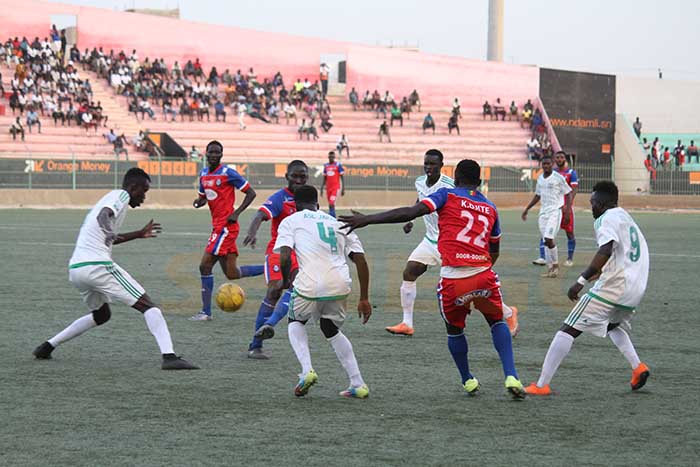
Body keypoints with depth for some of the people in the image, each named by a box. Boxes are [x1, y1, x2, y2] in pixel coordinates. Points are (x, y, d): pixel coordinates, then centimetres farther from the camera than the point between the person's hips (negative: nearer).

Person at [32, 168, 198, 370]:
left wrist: (139, 234, 50)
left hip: (75, 269, 9)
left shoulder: (109, 197, 27)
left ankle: (47, 346, 28)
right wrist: (108, 231, -43)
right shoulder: (121, 195, -1)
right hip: (97, 264, -9)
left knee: (101, 314, 30)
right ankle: (169, 356, -22)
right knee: (148, 306, -6)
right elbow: (103, 215, -23)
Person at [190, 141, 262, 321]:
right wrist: (198, 202, 3)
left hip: (226, 226, -9)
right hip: (217, 226, 9)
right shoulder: (203, 174, 14)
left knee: (205, 266, -11)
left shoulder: (228, 173, -10)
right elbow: (203, 197, 27)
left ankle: (206, 312, -6)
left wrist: (236, 213, -16)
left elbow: (251, 193, -7)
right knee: (232, 274, 8)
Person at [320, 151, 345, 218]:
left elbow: (342, 178, -3)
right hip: (328, 188, 6)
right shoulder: (326, 166, 11)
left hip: (336, 187, -6)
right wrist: (321, 188, 11)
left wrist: (343, 189, -8)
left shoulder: (338, 165, -4)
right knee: (330, 204, 8)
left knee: (331, 204, -18)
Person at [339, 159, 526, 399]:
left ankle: (468, 380, 32)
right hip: (483, 274, 3)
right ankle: (511, 377, 10)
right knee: (497, 322, 24)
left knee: (454, 329, 23)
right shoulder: (490, 208, 20)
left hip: (453, 278, -3)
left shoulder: (447, 195, 7)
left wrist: (367, 219, -8)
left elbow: (411, 212, -7)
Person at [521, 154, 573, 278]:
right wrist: (526, 210, 24)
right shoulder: (540, 178, 12)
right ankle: (550, 268, 10)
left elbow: (568, 194, -4)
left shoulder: (558, 178, -8)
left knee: (549, 239, -17)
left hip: (555, 211, -7)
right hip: (543, 212, 7)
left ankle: (556, 265, -2)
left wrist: (567, 212, -12)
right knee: (546, 241, 5)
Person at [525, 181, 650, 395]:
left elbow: (606, 251, -23)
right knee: (613, 326, 36)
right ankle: (637, 367, 15)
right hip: (635, 289, 9)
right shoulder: (627, 218, 23)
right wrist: (598, 274, 37)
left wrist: (581, 281, -25)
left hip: (611, 288, -9)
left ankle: (541, 385, -10)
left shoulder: (606, 219, -6)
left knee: (568, 330, -5)